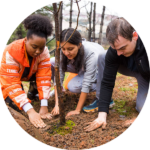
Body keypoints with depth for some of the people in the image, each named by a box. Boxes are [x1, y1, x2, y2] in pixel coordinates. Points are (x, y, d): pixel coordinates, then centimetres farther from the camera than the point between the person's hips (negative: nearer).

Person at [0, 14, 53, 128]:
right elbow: (12, 84, -43)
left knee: (50, 69, -19)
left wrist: (44, 106, -38)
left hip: (28, 75, 4)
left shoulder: (43, 52, -27)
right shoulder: (11, 52, -39)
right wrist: (30, 111, -50)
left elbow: (44, 78, -30)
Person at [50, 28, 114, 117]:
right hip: (82, 69, 4)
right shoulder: (62, 53, -27)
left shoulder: (91, 54, -40)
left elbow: (87, 84, -38)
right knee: (52, 62, -20)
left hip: (102, 70, -3)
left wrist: (77, 110, -35)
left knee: (102, 56, -40)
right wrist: (57, 105, -33)